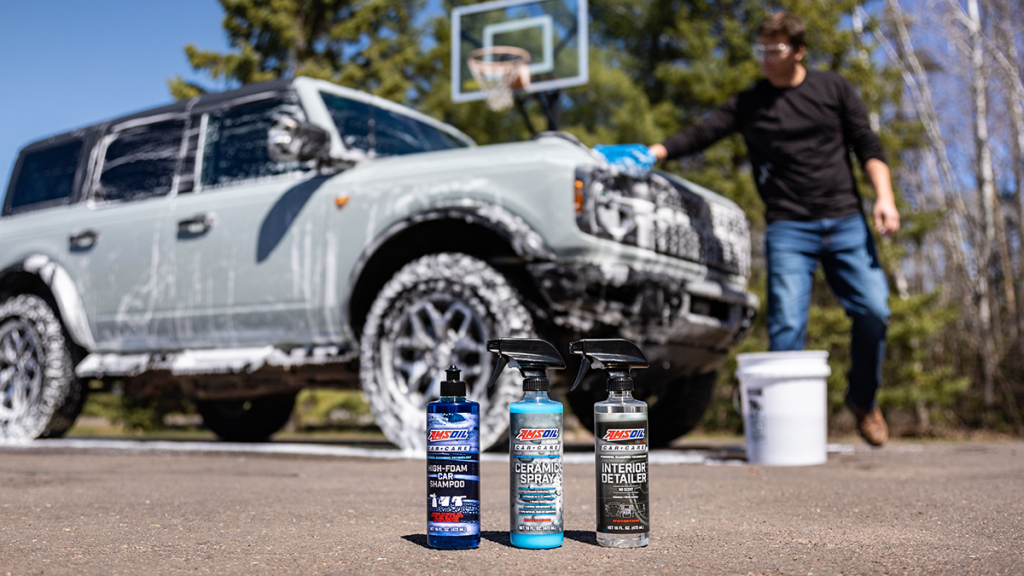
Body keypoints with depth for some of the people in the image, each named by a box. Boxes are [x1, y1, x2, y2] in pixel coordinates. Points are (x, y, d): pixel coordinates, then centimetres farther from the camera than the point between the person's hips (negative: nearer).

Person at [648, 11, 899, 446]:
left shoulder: (833, 89, 12)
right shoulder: (748, 105, 10)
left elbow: (868, 147, 11)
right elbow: (700, 135, 0)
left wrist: (884, 197, -2)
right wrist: (649, 154, -15)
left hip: (846, 223, 1)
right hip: (788, 229, -1)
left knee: (873, 311, -7)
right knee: (787, 324, -11)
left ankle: (863, 400, 16)